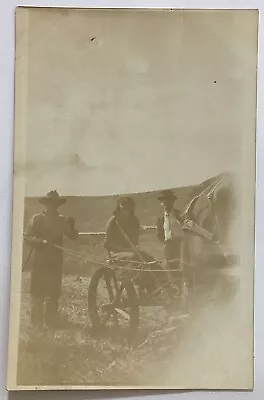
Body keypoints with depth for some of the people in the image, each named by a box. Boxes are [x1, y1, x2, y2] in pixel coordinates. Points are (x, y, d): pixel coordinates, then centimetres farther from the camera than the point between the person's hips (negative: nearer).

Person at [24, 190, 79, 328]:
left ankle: (51, 321, 17)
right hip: (39, 259, -3)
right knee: (37, 292, -1)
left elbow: (73, 237, 7)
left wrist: (71, 227, -13)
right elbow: (27, 236, -7)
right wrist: (41, 241, -23)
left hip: (55, 260, 3)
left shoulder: (62, 220, 9)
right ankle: (36, 323, 7)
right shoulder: (36, 218, -1)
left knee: (53, 292, 8)